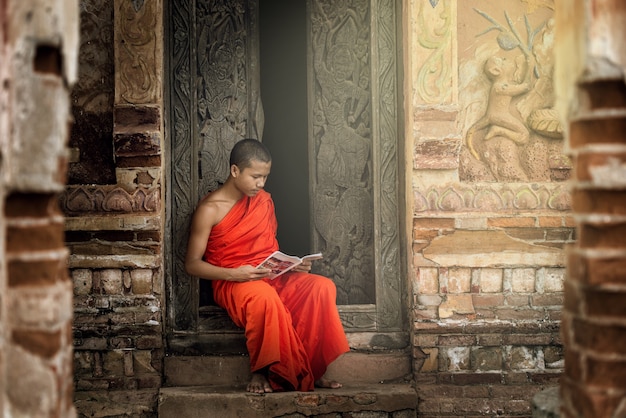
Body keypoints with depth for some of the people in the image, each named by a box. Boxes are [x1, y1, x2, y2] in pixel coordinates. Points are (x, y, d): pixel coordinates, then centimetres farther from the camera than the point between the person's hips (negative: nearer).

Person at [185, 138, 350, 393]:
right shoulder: (210, 209, -7)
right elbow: (192, 264, -7)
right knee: (264, 296, -41)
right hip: (231, 283, -6)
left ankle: (312, 368, -17)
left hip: (272, 276, 6)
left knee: (322, 286, -22)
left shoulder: (264, 200, 12)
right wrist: (234, 273, -22)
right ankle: (263, 371, -21)